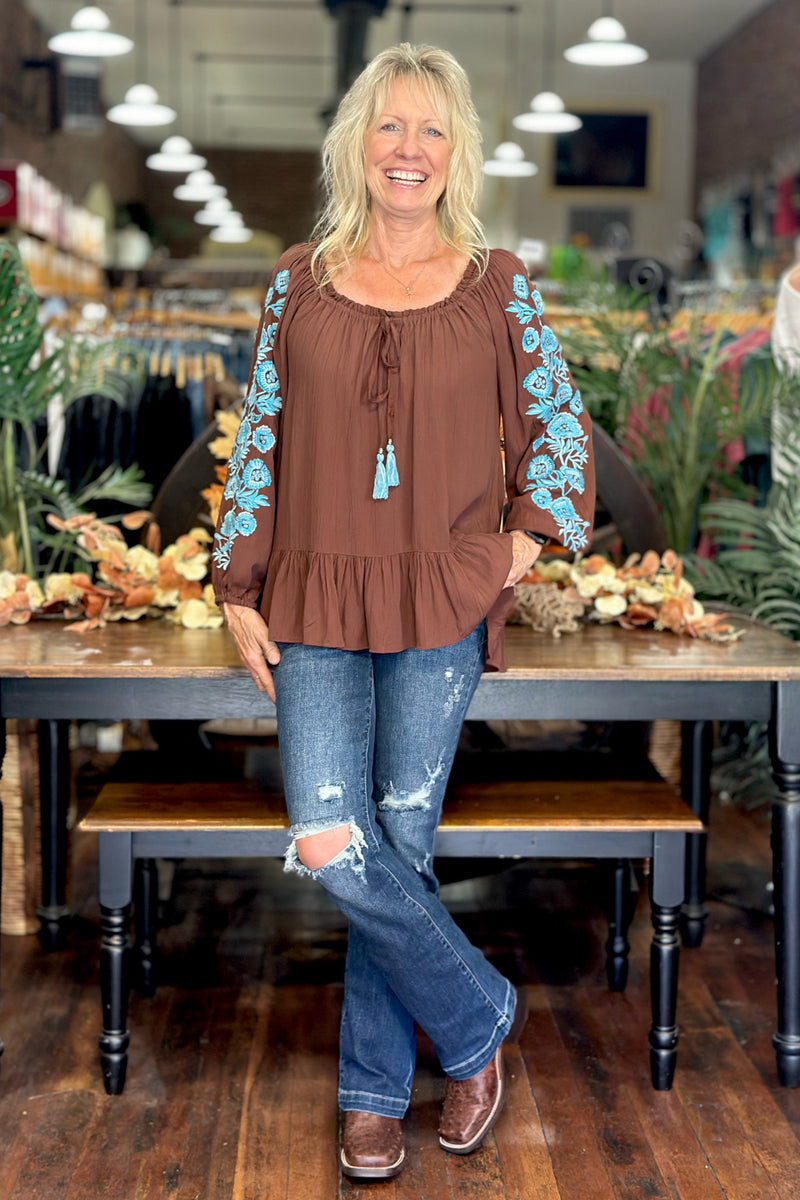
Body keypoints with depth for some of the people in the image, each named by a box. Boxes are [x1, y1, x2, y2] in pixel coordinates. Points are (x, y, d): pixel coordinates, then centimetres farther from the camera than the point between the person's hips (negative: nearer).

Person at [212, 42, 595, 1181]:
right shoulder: (301, 280, 8)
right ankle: (480, 1019, 14)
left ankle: (377, 1089, 21)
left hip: (443, 602, -1)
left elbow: (560, 429, 13)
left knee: (399, 844, 0)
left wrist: (526, 540, 2)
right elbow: (259, 438, 9)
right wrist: (239, 587, 5)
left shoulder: (498, 285, 5)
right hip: (314, 603, 1)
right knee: (331, 847, -10)